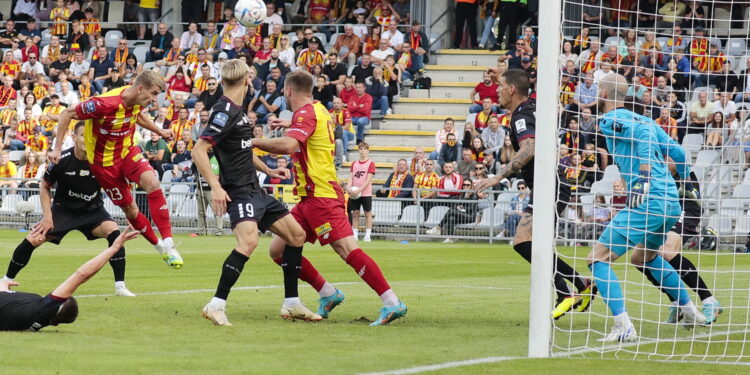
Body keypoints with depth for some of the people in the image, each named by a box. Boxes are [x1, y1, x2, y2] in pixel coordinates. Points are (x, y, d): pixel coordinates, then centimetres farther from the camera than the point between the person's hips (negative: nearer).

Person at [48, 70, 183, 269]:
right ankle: (159, 246, 23)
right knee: (130, 209, -1)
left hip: (128, 151, 5)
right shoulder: (105, 104, -30)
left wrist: (159, 131, 19)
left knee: (152, 183, -23)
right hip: (104, 161, -5)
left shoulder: (137, 101, -7)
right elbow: (67, 114, -20)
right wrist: (57, 149, -20)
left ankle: (168, 244, -22)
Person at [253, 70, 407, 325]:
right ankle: (328, 294, 13)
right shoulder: (317, 110, 16)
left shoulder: (306, 113, -12)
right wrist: (290, 124, 44)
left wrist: (254, 142, -22)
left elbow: (288, 145, -31)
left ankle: (392, 303, -25)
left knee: (347, 249, -19)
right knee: (278, 250, 8)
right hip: (310, 198, 10)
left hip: (320, 196, -10)